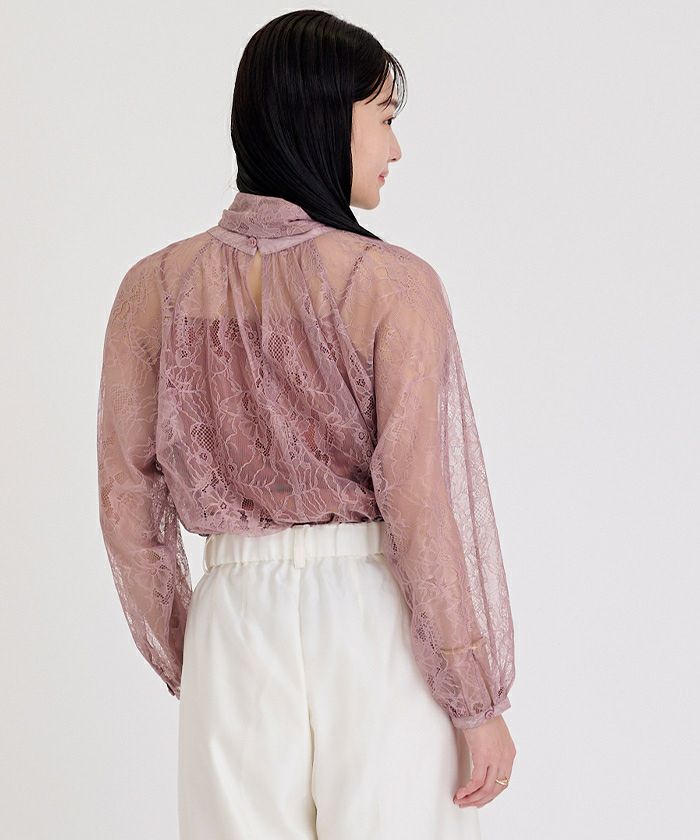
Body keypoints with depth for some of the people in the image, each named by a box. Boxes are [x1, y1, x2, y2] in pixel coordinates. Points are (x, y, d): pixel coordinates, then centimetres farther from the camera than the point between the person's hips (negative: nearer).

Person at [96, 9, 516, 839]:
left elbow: (129, 504, 5)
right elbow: (426, 502, -14)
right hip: (378, 617, -3)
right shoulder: (392, 282, -11)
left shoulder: (156, 287, 1)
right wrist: (479, 701, -6)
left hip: (236, 621, 4)